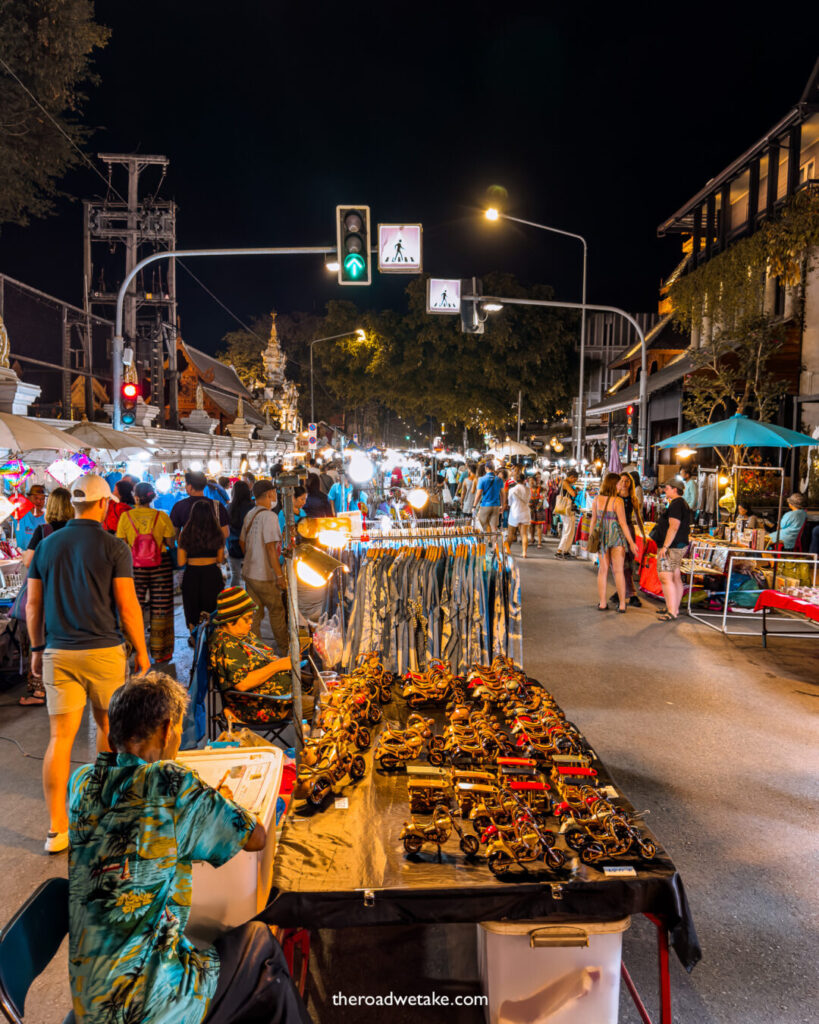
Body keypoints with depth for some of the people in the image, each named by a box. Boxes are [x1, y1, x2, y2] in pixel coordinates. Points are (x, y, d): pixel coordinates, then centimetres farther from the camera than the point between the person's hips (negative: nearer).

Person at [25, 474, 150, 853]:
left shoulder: (47, 545, 4)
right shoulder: (114, 547, -9)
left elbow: (33, 604, 7)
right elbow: (128, 607, -9)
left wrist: (37, 649, 18)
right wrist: (142, 652, 1)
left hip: (58, 652, 3)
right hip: (104, 651, -3)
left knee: (59, 737, 5)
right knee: (108, 724, 18)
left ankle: (57, 829, 6)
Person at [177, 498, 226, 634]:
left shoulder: (186, 534, -9)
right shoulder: (217, 534, -6)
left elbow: (181, 562, -6)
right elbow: (220, 559, 2)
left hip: (192, 574, 0)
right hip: (212, 574, 1)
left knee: (192, 609, 16)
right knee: (213, 611, 16)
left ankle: (194, 639, 27)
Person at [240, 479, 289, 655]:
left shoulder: (250, 515, 7)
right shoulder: (269, 516, -19)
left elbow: (242, 542, 16)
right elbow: (270, 548, -22)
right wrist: (280, 575, -18)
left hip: (249, 572, 8)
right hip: (264, 575, -8)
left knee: (254, 613, 14)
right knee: (277, 611, 8)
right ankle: (283, 649, 20)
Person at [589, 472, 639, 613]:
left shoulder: (596, 500, 1)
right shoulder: (617, 501, -13)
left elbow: (593, 521, 5)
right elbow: (623, 523, -14)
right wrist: (631, 543, -9)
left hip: (601, 537, 4)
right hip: (616, 536, -4)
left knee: (603, 570, 11)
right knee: (618, 571, 3)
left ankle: (602, 604, 12)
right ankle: (622, 605, 6)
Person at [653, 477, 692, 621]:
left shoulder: (676, 505, -16)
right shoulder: (683, 504, 18)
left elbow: (673, 527, -24)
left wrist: (665, 547, -25)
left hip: (671, 547, -11)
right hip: (679, 546, 11)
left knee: (665, 578, -13)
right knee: (675, 577, 13)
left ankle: (671, 612, -15)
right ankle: (675, 608, 19)